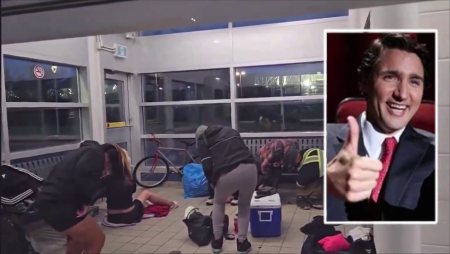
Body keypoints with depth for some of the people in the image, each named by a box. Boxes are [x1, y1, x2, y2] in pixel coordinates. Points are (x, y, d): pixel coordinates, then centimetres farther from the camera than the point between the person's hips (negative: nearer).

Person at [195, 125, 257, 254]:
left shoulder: (202, 139, 18)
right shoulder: (230, 130, 30)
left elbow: (207, 166, 5)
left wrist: (213, 182, 21)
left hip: (228, 173, -2)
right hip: (249, 168, 3)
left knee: (219, 203, 28)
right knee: (244, 205, 27)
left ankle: (217, 241, 32)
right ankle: (242, 243, 27)